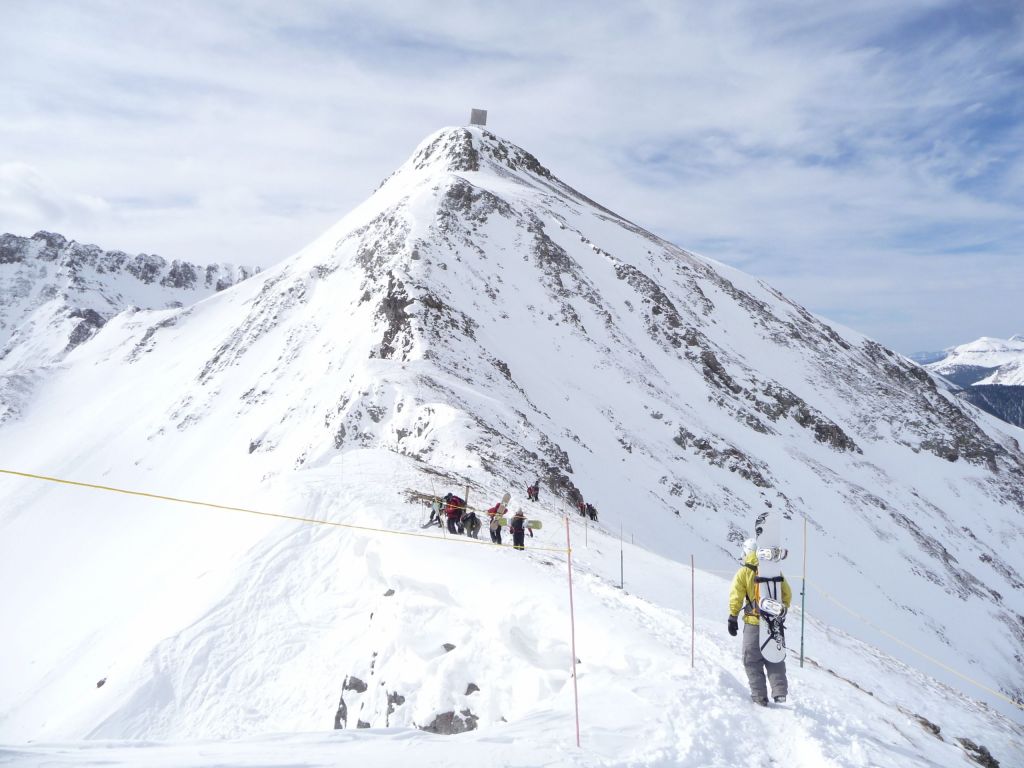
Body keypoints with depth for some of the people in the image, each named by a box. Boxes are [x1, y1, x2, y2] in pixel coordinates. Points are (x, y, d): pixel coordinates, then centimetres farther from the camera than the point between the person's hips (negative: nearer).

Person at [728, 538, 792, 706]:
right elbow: (787, 594, 10)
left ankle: (760, 696, 5)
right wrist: (782, 610, 23)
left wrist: (733, 618, -3)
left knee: (752, 660, 7)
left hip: (753, 622, -4)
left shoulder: (743, 573, -8)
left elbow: (736, 597, -11)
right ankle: (780, 692, 10)